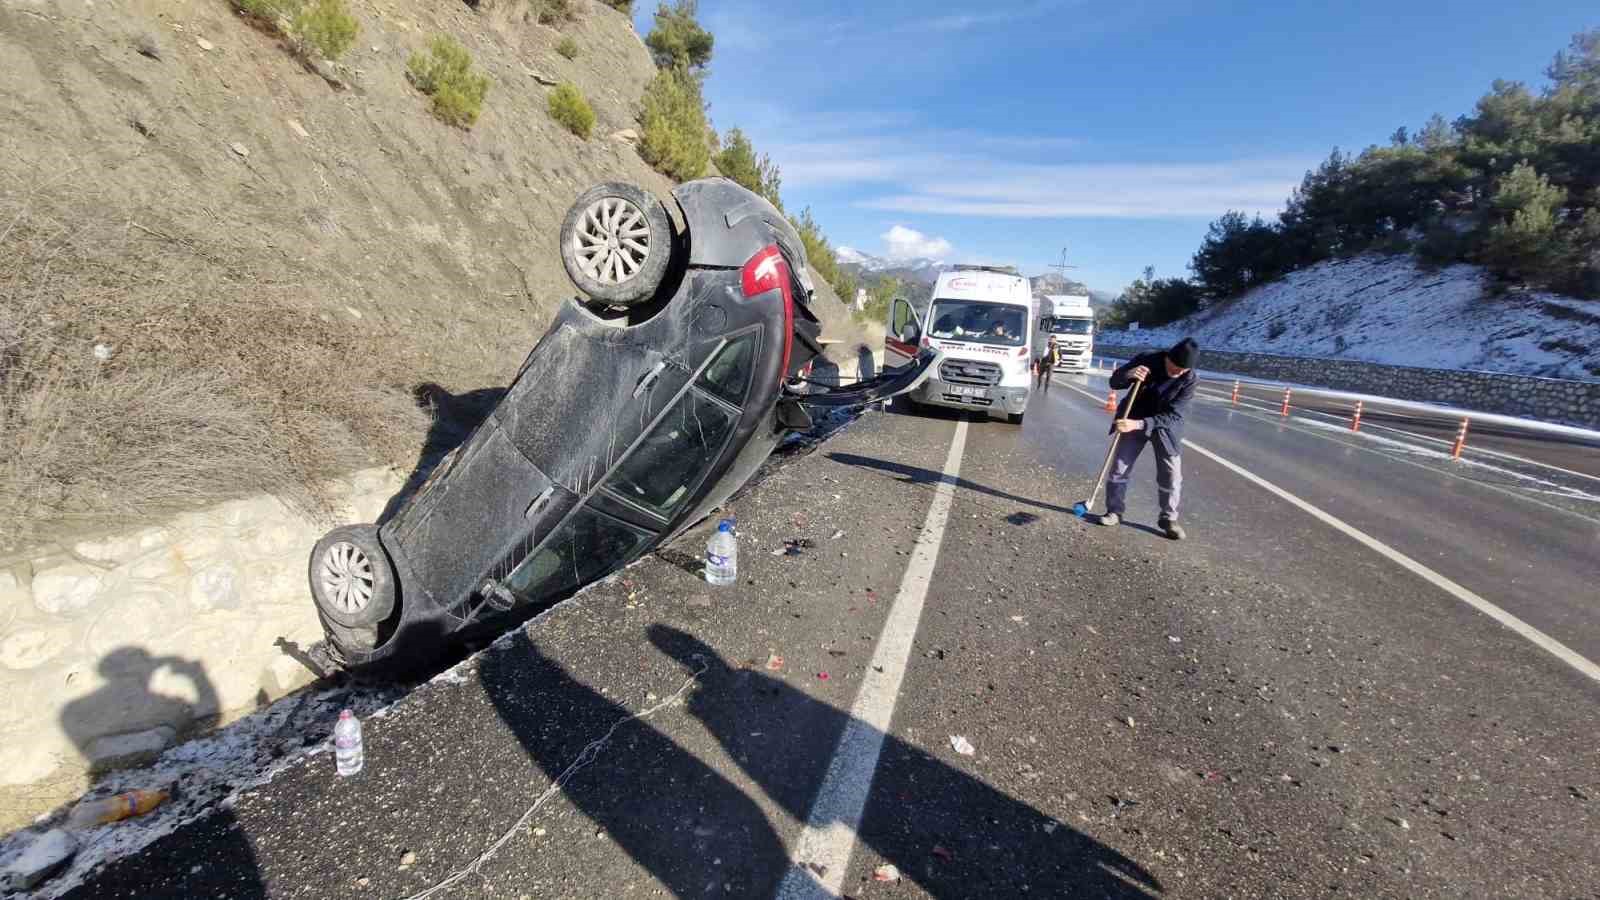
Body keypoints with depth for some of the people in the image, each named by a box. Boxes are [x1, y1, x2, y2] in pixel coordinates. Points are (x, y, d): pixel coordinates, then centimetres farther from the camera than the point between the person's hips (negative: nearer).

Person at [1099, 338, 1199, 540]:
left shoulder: (1189, 379, -20)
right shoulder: (1146, 360, -17)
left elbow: (1173, 416, -26)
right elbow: (1114, 382, -9)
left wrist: (1139, 424, -39)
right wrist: (1128, 374, -32)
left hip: (1165, 427, 0)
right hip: (1133, 421, 1)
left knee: (1171, 475, 0)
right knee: (1119, 468, 2)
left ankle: (1169, 519, 17)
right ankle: (1114, 511, 17)